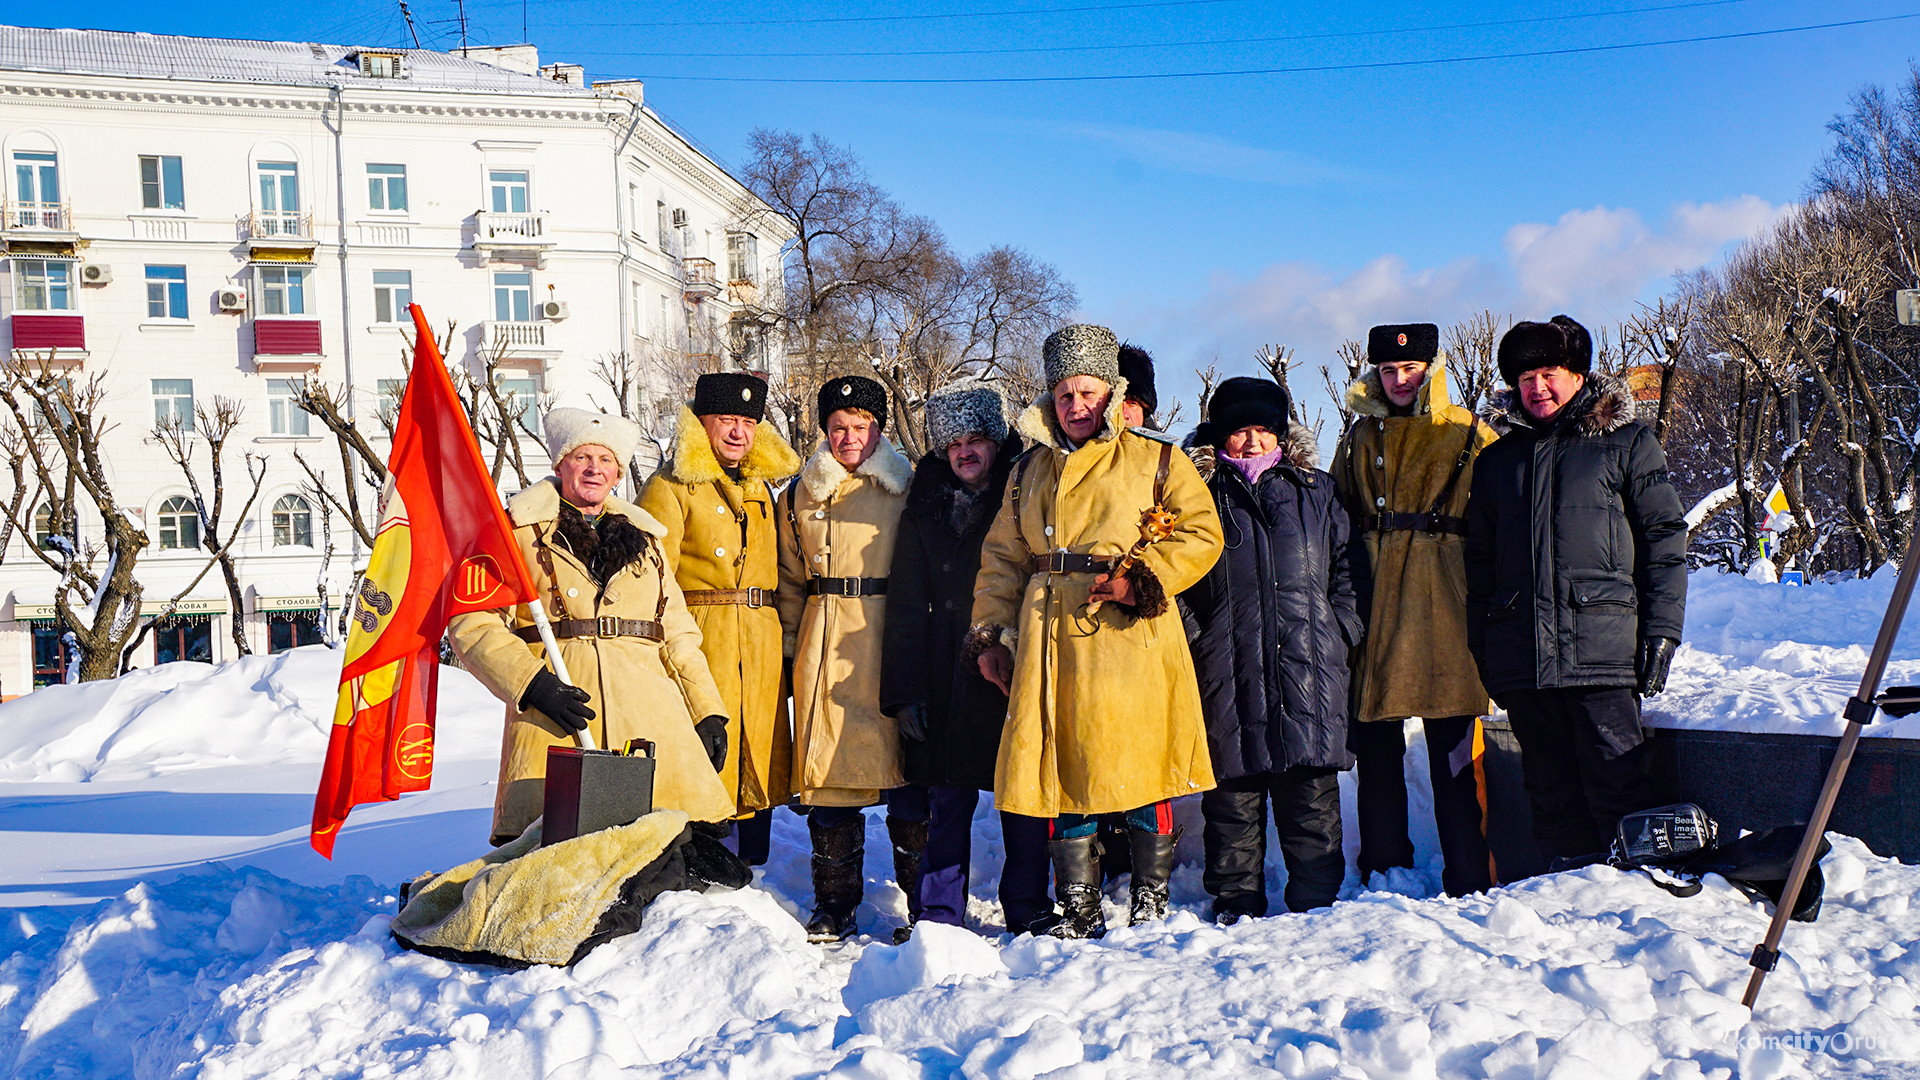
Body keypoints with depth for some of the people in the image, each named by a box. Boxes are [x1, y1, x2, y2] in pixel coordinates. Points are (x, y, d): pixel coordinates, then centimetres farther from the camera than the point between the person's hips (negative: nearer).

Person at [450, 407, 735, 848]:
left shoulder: (644, 538, 23)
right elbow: (471, 622, 0)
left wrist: (708, 711, 12)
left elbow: (676, 633, 22)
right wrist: (532, 683, -13)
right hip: (557, 712, -3)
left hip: (648, 710, 3)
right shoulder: (519, 531, 10)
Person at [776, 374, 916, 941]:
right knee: (830, 768, 0)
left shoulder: (909, 489, 6)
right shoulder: (801, 496, 13)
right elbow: (790, 581, 17)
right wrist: (790, 651, 11)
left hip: (897, 643, -2)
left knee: (908, 768, -1)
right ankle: (836, 904, 12)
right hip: (827, 646, 2)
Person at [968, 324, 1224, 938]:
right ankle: (1079, 915, 14)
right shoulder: (1030, 470, 18)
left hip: (1132, 640, -3)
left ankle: (1151, 904, 15)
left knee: (1142, 772, -2)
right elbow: (1002, 558, 19)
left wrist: (1142, 581, -11)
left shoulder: (1156, 462, 5)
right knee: (1060, 776, 3)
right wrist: (990, 633, 9)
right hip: (1051, 640, 4)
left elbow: (1201, 535, 0)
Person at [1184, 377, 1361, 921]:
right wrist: (1198, 640, -3)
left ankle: (1316, 903, 12)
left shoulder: (1316, 493, 15)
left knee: (1311, 795, 2)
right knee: (1233, 793, 3)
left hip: (1308, 668, 1)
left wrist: (1338, 634, 3)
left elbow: (1346, 571, 15)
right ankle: (1236, 902, 14)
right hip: (1228, 672, 0)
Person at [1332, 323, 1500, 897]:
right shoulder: (1359, 437, 15)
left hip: (1444, 613, -3)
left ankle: (1469, 885, 8)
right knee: (1376, 752, 7)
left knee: (1453, 754, -1)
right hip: (1373, 613, 3)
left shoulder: (1470, 437, 4)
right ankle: (1382, 876, 18)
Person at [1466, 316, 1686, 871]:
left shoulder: (1626, 443, 7)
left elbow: (1665, 538, 3)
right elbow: (1479, 560, 20)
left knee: (1617, 782, -6)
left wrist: (1662, 628, -6)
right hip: (1521, 653, 4)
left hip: (1602, 647, -4)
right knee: (1549, 784, 8)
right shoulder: (1497, 459, 18)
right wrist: (1482, 648, 13)